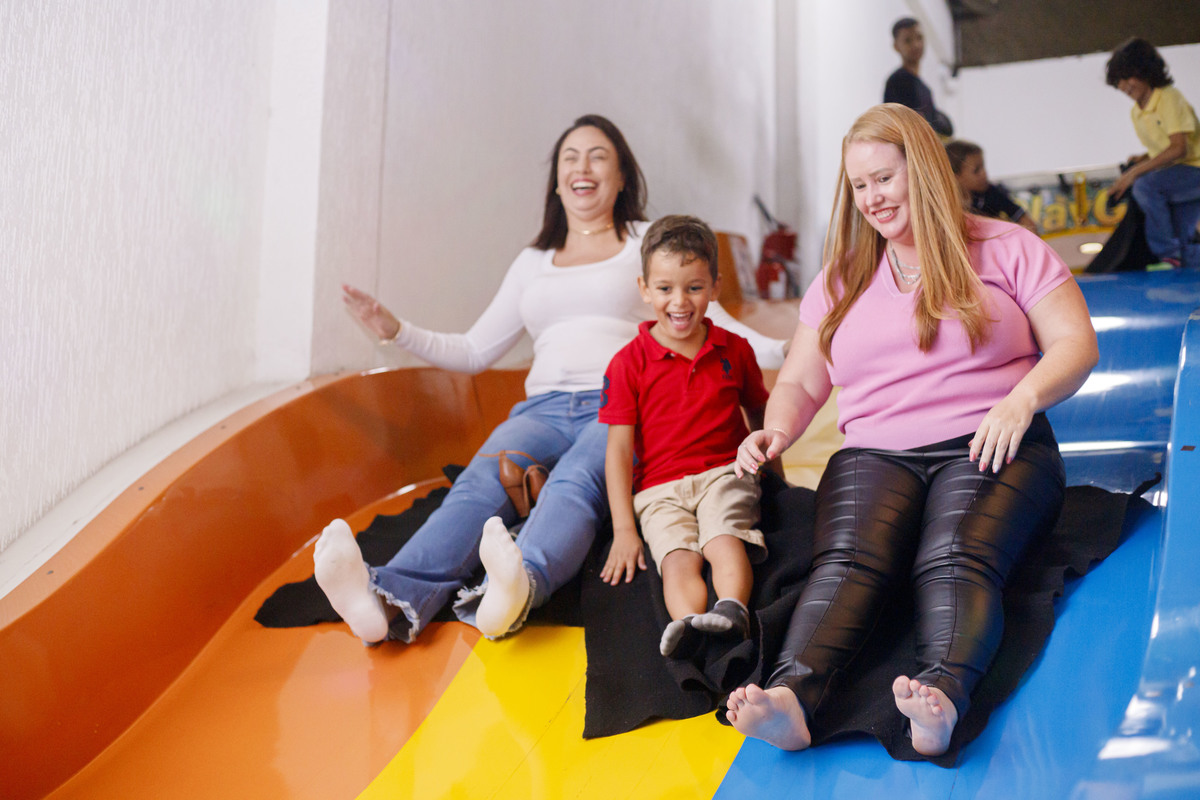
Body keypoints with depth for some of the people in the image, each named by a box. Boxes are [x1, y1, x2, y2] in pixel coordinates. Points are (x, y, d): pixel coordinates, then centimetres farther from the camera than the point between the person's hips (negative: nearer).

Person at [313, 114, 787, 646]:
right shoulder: (533, 263, 29)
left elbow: (712, 322, 13)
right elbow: (475, 351, 28)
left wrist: (785, 352, -4)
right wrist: (397, 332, 15)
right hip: (543, 408, 3)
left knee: (573, 484, -37)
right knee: (481, 482, -31)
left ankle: (519, 587, -68)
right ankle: (394, 600, -57)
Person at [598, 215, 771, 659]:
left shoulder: (734, 350, 8)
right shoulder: (628, 363, 1)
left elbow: (760, 417, 24)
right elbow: (619, 448, -1)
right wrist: (623, 529, -7)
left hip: (725, 471, 2)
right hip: (660, 487, -1)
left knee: (725, 540, -30)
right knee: (678, 559, -29)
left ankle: (733, 612, -52)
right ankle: (689, 626, -54)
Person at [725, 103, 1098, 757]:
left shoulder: (1006, 249, 13)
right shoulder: (841, 277, 23)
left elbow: (1075, 344, 5)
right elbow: (800, 383, 22)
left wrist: (1022, 399, -16)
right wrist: (775, 430, -1)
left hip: (987, 449, -2)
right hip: (876, 453, 2)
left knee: (956, 557, -35)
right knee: (846, 558, -31)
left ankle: (942, 700, -58)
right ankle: (790, 698, -54)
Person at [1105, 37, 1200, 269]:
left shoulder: (1170, 98, -14)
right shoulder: (1136, 113, 10)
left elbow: (1179, 149, -24)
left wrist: (1136, 172, -27)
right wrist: (1144, 158, 0)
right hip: (1173, 177, 8)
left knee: (1144, 185, -31)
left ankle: (1169, 255, -24)